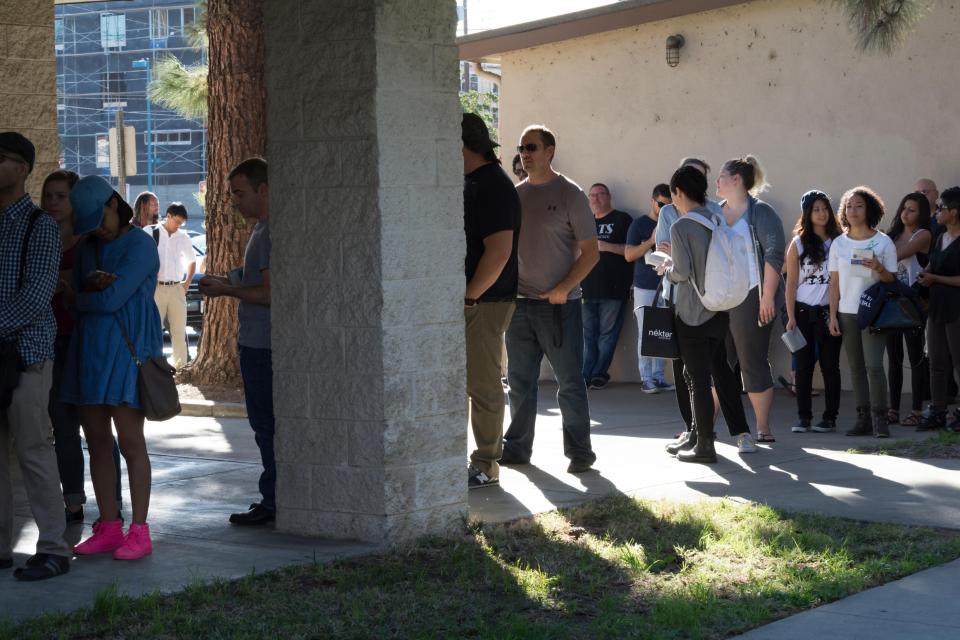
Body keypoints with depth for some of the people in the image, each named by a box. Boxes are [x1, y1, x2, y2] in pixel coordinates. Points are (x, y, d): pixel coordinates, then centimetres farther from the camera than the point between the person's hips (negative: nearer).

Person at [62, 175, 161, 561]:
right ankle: (108, 528, 13)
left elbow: (113, 298, -15)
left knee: (130, 442, -6)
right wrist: (91, 285, -12)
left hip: (126, 351, -7)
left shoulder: (140, 246, -7)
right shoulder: (87, 249, 16)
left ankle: (139, 532, -3)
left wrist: (84, 297, 3)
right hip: (89, 351, 7)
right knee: (97, 442, 7)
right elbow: (73, 295, 8)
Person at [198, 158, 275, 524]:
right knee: (266, 425, 13)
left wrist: (226, 290, -11)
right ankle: (274, 500, 18)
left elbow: (270, 294, -21)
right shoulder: (262, 229, 17)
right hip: (257, 343, 10)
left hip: (262, 345, -10)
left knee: (266, 425, -6)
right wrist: (230, 285, 15)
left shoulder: (270, 232, -16)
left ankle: (272, 503, -1)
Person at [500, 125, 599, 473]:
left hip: (559, 305, -5)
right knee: (520, 382, 11)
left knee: (570, 383, -1)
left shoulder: (569, 194, -4)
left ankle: (579, 452, 6)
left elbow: (591, 252, -6)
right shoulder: (515, 195, 10)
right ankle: (517, 448, 20)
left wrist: (563, 289, -16)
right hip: (519, 303, 5)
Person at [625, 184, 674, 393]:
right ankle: (646, 378, 0)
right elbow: (629, 255, -7)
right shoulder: (639, 224, 0)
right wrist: (652, 241, -17)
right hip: (645, 288, -3)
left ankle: (658, 377, 9)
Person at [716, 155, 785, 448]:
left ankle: (763, 429, 6)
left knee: (753, 363, -2)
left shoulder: (760, 212, -8)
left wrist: (768, 297, -19)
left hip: (751, 300, -7)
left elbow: (775, 254, -15)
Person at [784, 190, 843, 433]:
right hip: (804, 311, 0)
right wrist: (791, 317, -4)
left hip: (829, 311, 0)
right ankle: (803, 417, 8)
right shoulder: (798, 244, 4)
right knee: (803, 365, 2)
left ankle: (830, 417, 9)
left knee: (830, 365, 3)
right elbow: (791, 283, 2)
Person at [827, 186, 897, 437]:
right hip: (847, 313, 3)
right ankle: (863, 418, 9)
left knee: (873, 365, -13)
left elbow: (892, 280, 1)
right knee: (856, 367, 5)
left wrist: (878, 268, -19)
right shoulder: (839, 243, 9)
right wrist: (833, 315, 4)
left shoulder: (883, 242, 0)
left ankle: (880, 418, -6)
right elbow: (834, 282, 10)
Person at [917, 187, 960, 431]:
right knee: (937, 364, 9)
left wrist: (935, 279, -14)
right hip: (937, 307, 8)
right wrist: (924, 275, 1)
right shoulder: (940, 238, 13)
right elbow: (931, 266, 23)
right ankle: (937, 413, 14)